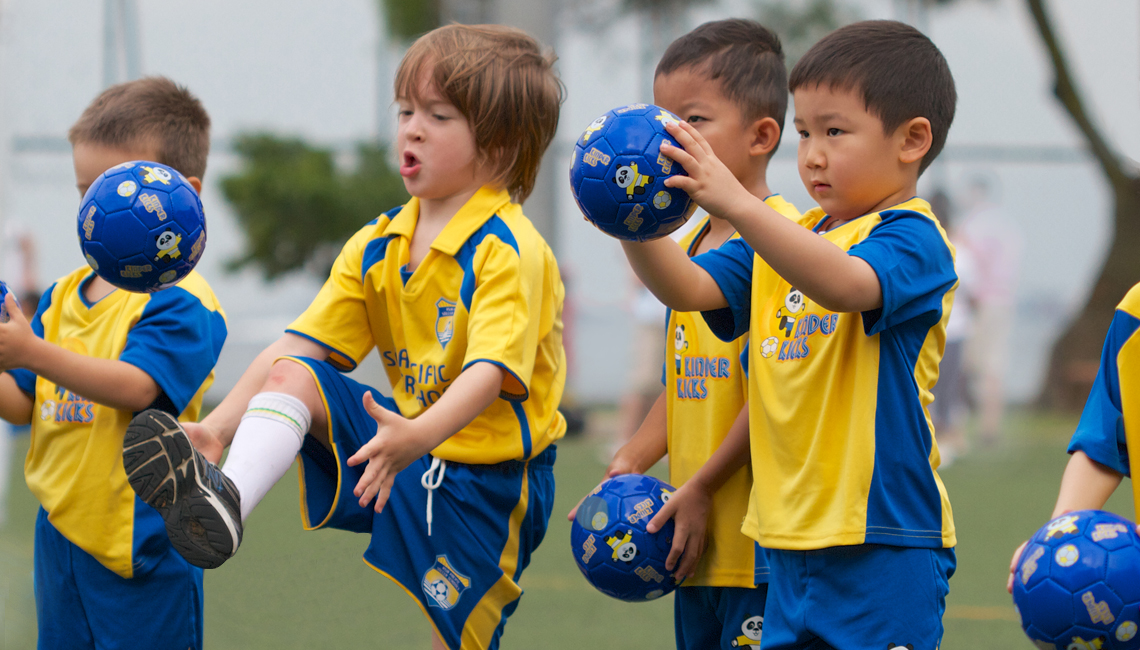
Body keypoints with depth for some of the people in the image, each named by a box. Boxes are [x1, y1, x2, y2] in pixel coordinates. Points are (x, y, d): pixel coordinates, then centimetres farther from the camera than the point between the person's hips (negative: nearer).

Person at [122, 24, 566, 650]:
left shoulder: (508, 250, -18)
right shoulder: (376, 246, 5)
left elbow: (490, 370, -31)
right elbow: (301, 343, -1)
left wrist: (419, 436, -49)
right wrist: (218, 426, -15)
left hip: (488, 480, -6)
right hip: (406, 441, 6)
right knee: (290, 374, -15)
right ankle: (225, 500, -39)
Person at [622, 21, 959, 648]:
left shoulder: (911, 237, -9)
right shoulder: (786, 239, 17)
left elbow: (845, 285, -30)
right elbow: (688, 288, 6)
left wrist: (737, 204, -41)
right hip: (793, 539, 8)